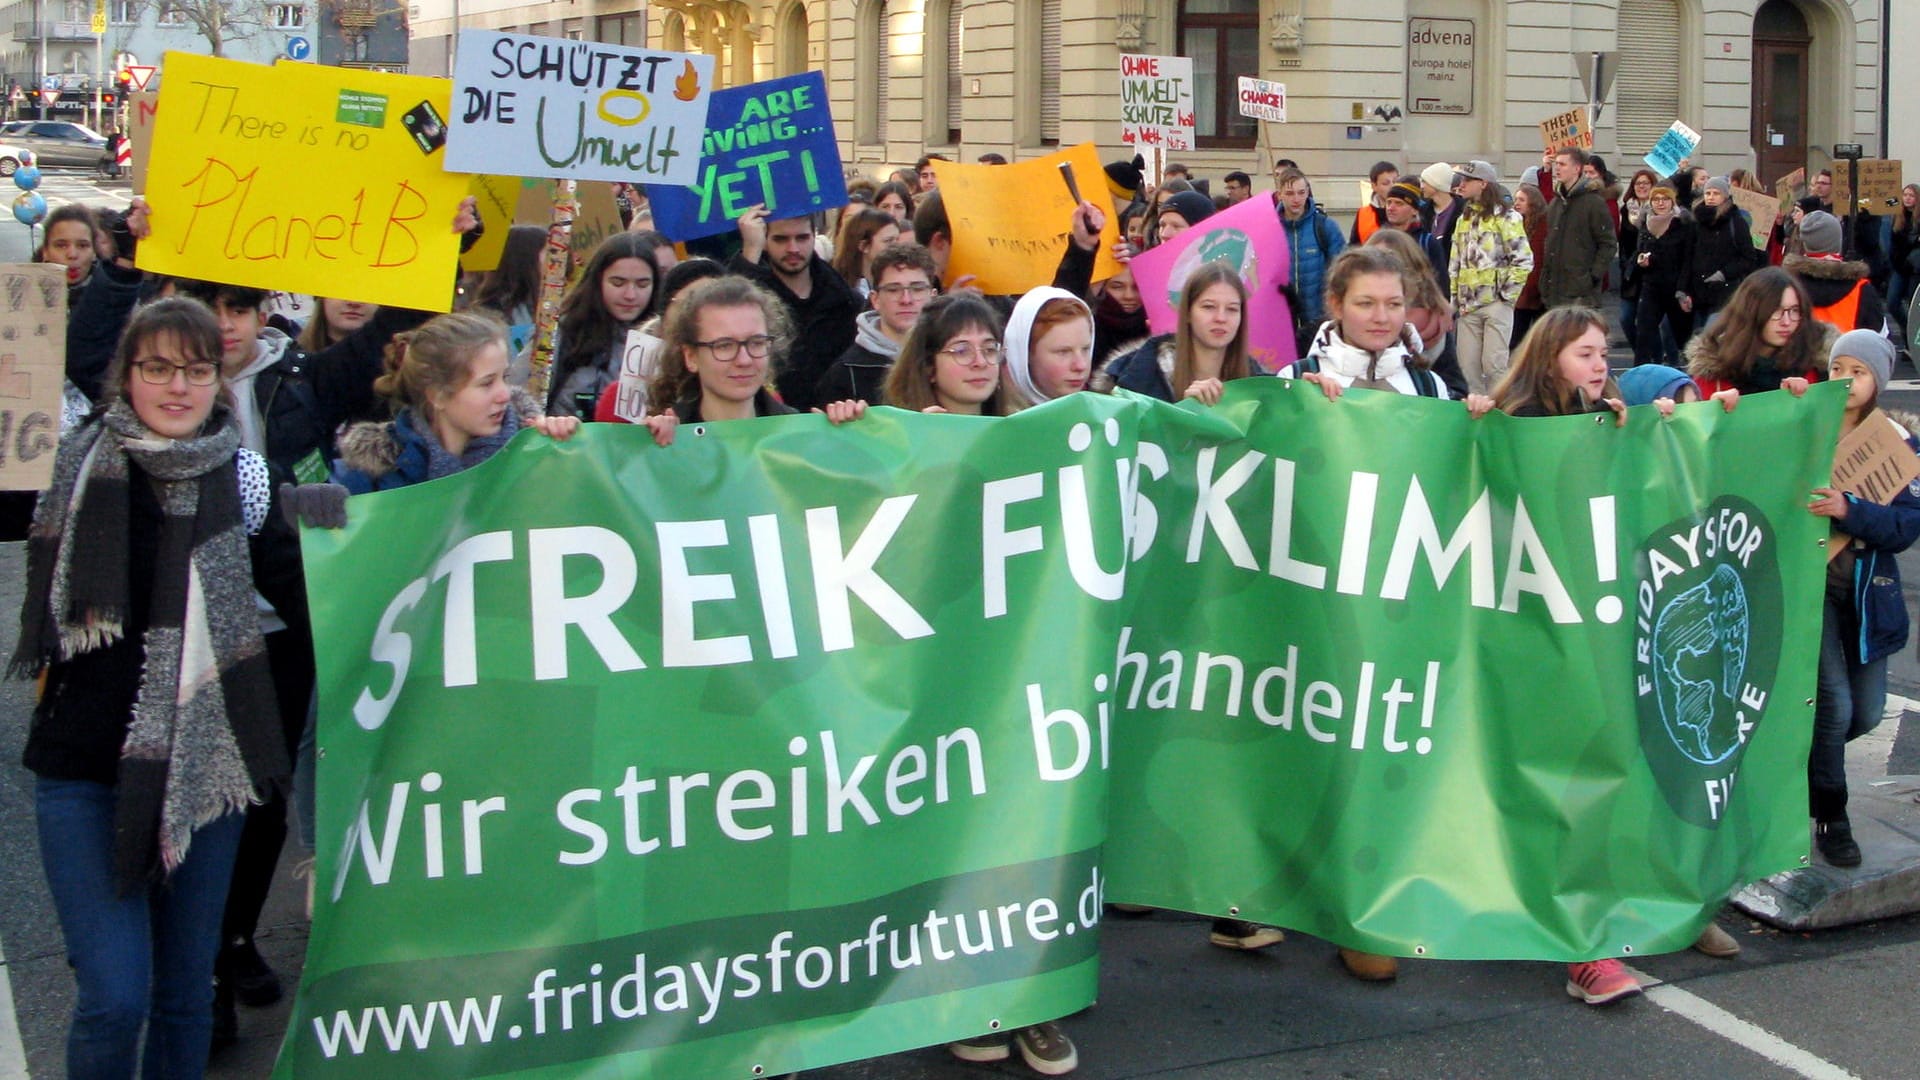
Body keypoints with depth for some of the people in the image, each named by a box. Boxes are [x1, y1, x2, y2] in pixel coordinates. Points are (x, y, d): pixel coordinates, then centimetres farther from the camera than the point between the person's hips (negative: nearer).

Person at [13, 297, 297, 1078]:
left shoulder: (245, 479, 1)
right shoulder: (75, 464, -1)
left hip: (204, 766, 2)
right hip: (86, 769, -1)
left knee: (187, 989, 11)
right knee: (116, 995, -6)